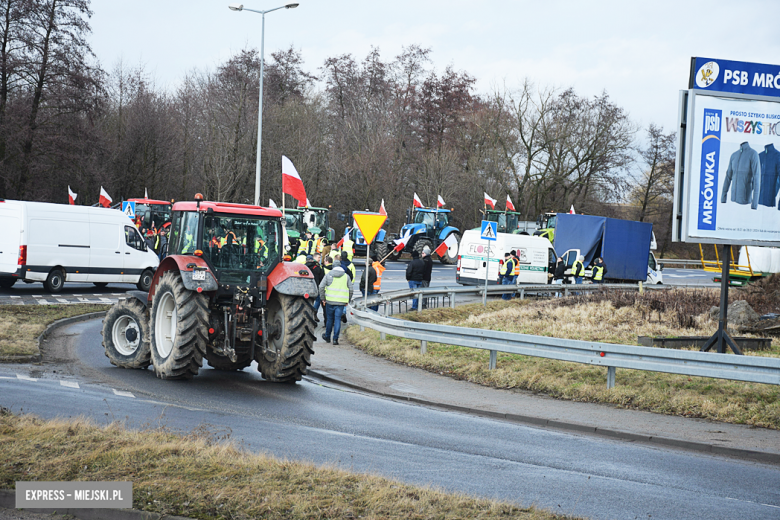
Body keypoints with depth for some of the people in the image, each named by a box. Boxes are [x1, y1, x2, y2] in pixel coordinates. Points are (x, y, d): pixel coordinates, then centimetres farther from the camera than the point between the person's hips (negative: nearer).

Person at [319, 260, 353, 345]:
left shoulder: (328, 275, 7)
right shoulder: (346, 276, 8)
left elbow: (321, 287, 0)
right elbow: (351, 289, 5)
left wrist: (322, 298, 8)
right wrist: (348, 301, 14)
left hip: (330, 301, 1)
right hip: (341, 302, -1)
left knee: (329, 319, 14)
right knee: (337, 319, 0)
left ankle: (327, 337, 27)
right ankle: (335, 339, -4)